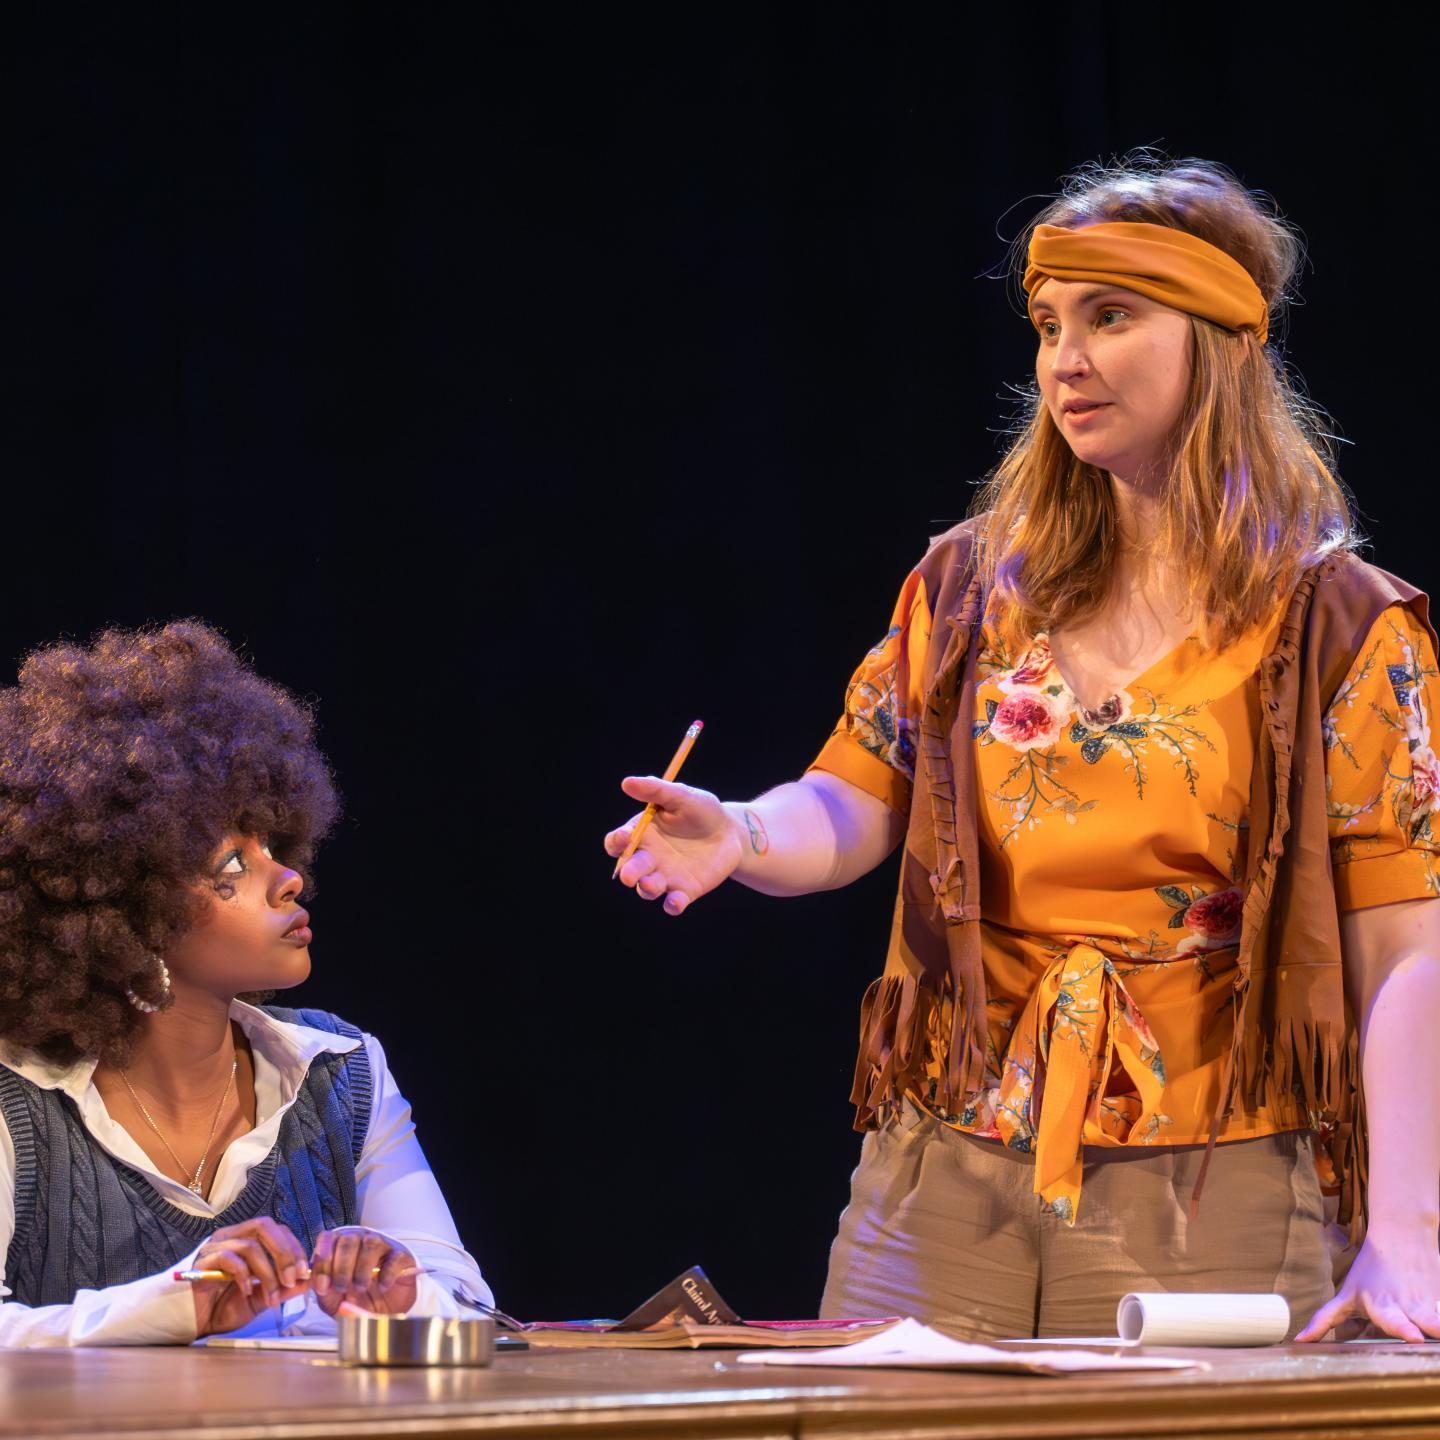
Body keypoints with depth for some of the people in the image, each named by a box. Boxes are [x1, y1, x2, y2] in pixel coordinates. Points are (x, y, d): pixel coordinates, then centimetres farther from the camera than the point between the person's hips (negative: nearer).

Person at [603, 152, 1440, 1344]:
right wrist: (743, 837, -19)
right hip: (946, 1188, 3)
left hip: (1209, 1202, -3)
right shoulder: (970, 585, 9)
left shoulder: (1340, 628, -3)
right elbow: (852, 806, 6)